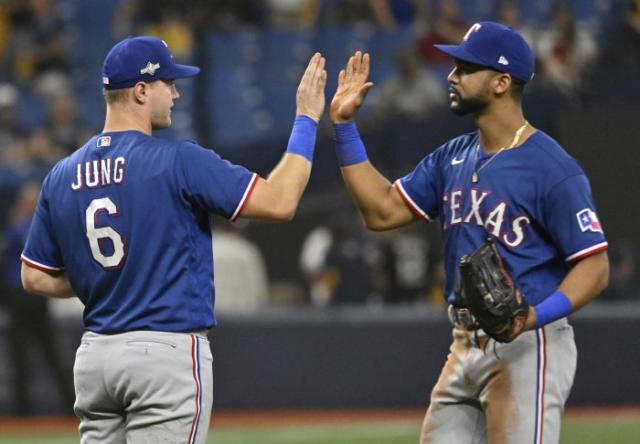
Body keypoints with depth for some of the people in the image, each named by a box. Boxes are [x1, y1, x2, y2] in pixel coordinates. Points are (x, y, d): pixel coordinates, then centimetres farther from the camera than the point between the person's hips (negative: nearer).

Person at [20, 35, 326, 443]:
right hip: (168, 351, -6)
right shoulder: (178, 161, -12)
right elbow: (278, 202, -14)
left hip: (94, 356, 6)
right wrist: (306, 120, -5)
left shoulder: (62, 177, 7)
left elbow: (35, 278, 12)